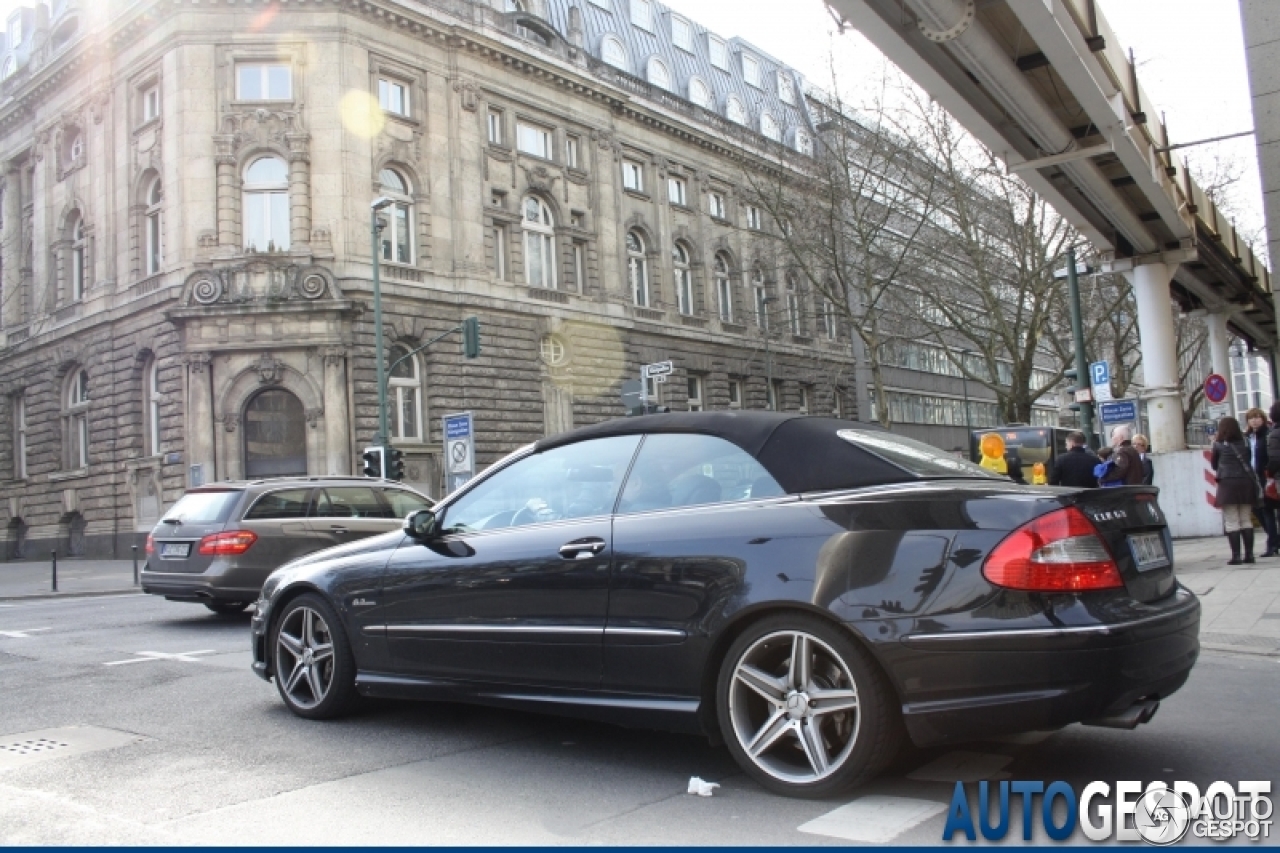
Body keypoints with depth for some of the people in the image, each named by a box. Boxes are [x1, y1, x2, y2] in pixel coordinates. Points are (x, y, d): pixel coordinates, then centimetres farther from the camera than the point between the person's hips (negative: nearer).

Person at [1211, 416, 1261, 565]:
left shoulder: (1219, 444, -2)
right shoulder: (1245, 443, 9)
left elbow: (1214, 464, 7)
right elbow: (1248, 461, 13)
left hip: (1228, 483, -4)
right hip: (1246, 482, 4)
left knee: (1231, 522, -2)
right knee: (1246, 521, 11)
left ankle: (1236, 555, -6)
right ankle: (1249, 554, 10)